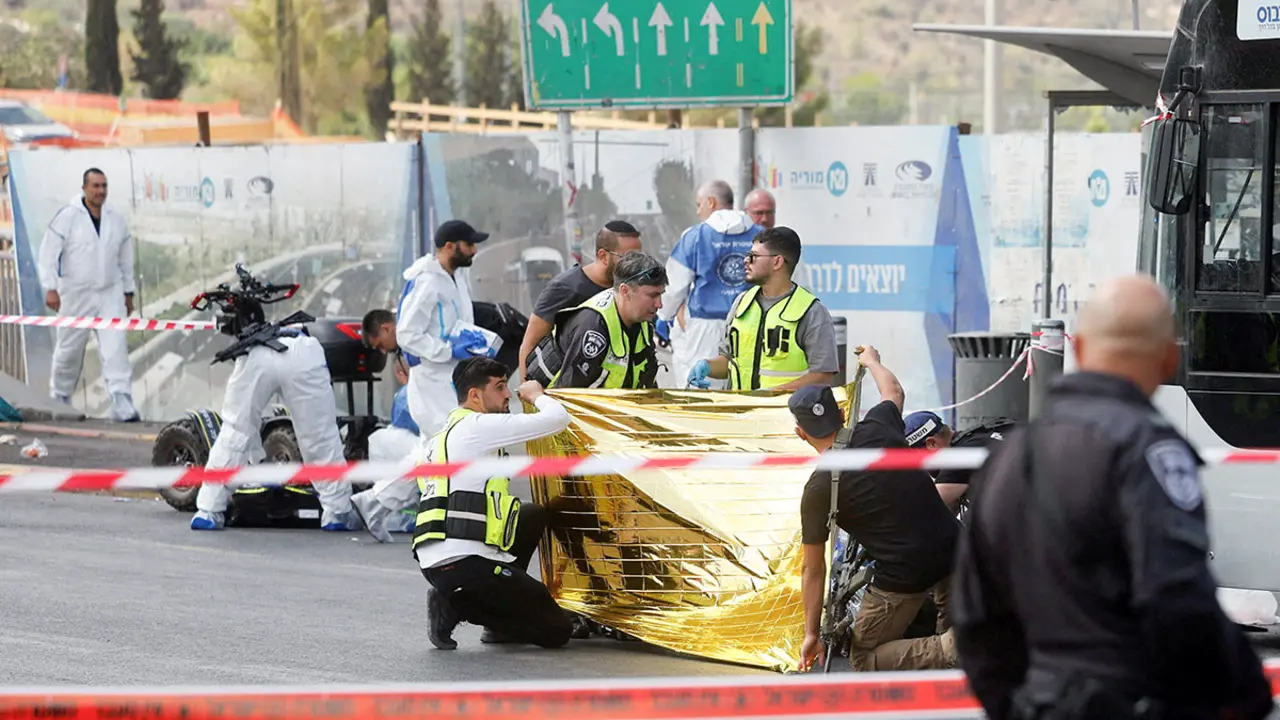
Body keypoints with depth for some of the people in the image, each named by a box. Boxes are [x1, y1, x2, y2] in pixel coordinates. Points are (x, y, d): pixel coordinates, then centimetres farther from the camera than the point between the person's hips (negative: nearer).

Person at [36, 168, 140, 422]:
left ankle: (122, 403, -17)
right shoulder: (68, 217, -7)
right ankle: (59, 397, 31)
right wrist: (50, 288, -14)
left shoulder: (116, 220, 7)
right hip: (76, 295, -3)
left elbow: (125, 258, 17)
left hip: (110, 294, 3)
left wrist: (128, 292, 18)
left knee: (115, 346, -11)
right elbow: (49, 253, -8)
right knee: (69, 349, 9)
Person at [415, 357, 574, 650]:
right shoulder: (479, 426, -7)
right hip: (465, 564, -9)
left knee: (533, 516, 27)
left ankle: (499, 621, 18)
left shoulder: (442, 436, 22)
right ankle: (456, 605, -7)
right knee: (555, 629, -3)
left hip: (433, 562, 9)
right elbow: (557, 419, -11)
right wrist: (535, 395, 11)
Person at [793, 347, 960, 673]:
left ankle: (948, 650, -12)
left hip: (904, 576, -6)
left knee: (863, 659, 12)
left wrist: (812, 634, 15)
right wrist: (871, 360, 53)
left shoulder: (818, 490, -5)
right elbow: (894, 392, 32)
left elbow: (813, 569, 4)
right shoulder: (879, 428, 5)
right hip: (953, 552, 6)